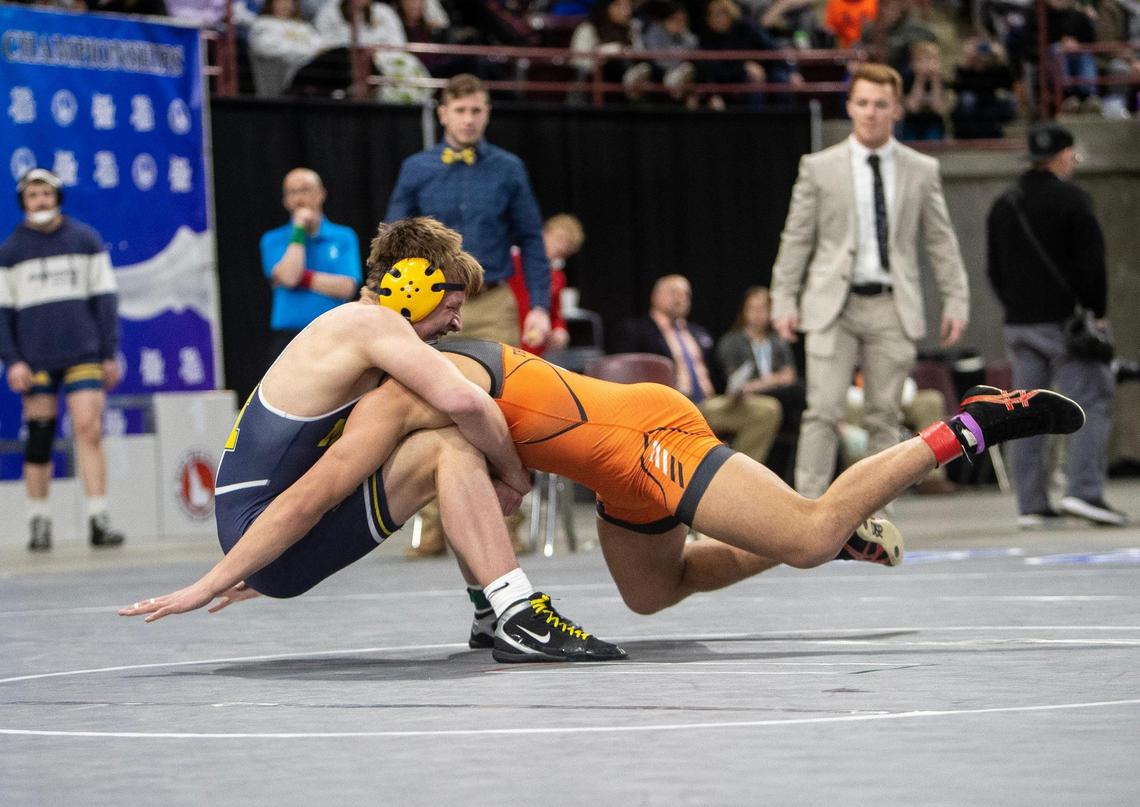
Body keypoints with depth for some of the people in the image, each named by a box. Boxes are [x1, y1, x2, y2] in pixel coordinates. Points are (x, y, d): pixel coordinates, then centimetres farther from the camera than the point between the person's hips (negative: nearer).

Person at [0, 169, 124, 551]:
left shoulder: (86, 240, 6)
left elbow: (105, 297, 8)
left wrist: (110, 353, 4)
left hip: (83, 355, 0)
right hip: (35, 359, 0)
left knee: (89, 429, -12)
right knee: (38, 440, 1)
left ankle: (98, 519, -12)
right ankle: (38, 522, 10)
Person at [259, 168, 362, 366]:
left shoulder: (344, 237, 9)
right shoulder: (273, 240, 9)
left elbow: (347, 287, -4)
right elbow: (288, 276, -11)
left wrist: (303, 278, -7)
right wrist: (299, 230, -3)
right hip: (288, 337, -1)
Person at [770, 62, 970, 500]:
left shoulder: (922, 171, 8)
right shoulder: (819, 168, 4)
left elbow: (941, 243, 11)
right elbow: (796, 239, 6)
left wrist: (956, 300, 6)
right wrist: (784, 300, 1)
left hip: (892, 307, 2)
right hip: (833, 305, -2)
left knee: (885, 416, 3)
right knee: (823, 411, -10)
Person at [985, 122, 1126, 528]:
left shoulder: (1003, 205, 14)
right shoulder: (1072, 200, -8)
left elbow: (994, 269, 18)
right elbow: (1091, 261, -11)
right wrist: (1097, 313, -4)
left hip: (1019, 323, 7)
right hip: (1064, 321, -6)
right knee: (1090, 403, -4)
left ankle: (1031, 505, 3)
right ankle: (1082, 490, -17)